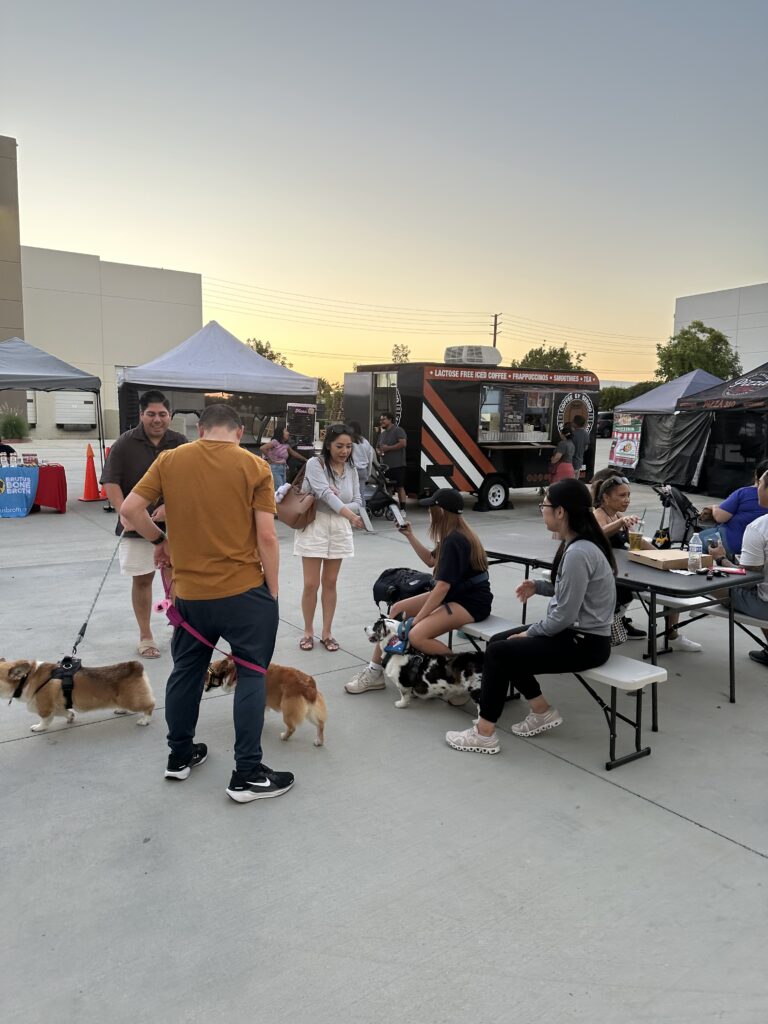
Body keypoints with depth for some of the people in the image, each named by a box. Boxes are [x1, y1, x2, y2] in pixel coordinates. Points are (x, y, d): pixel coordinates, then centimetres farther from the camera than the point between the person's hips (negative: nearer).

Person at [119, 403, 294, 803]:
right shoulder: (254, 466, -8)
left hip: (190, 591, 4)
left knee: (186, 670, 19)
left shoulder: (169, 460, 0)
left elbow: (129, 510, -2)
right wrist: (273, 593, -1)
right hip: (245, 590, -3)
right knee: (251, 675, 7)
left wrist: (160, 540, 15)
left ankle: (180, 756, 34)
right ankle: (247, 774, 10)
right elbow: (266, 537, -10)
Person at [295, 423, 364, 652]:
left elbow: (358, 502, 3)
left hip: (339, 529, 4)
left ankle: (326, 633, 21)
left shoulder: (351, 470, 5)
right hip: (314, 527, -4)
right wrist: (350, 515, -35)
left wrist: (336, 507, -17)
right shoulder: (315, 463, -10)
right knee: (311, 584, -1)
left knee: (330, 583, 11)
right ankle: (308, 632, 17)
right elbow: (324, 492, -23)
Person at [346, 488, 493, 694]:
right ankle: (375, 671, 10)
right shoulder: (454, 535, 10)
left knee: (416, 635, -28)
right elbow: (431, 560, 24)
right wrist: (410, 536, 17)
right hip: (455, 594, 11)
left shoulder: (454, 541, -21)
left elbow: (442, 586, -24)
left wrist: (416, 619, -18)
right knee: (397, 610, 6)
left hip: (471, 602, -11)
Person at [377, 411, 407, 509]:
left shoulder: (398, 430, -4)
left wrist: (388, 448, -14)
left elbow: (403, 443, -18)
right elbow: (378, 447, 30)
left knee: (400, 487, -7)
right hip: (385, 466, 8)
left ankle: (403, 509, -7)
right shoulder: (382, 434, 21)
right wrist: (378, 451, 5)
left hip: (398, 465, -8)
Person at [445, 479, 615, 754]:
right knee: (498, 641, 9)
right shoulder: (577, 543, 5)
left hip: (585, 642, -10)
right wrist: (539, 585, 6)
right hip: (576, 632, 10)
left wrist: (530, 632, -9)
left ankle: (484, 734, -3)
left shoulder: (578, 553, -26)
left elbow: (564, 615, -24)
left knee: (498, 652, -12)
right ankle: (543, 711, 14)